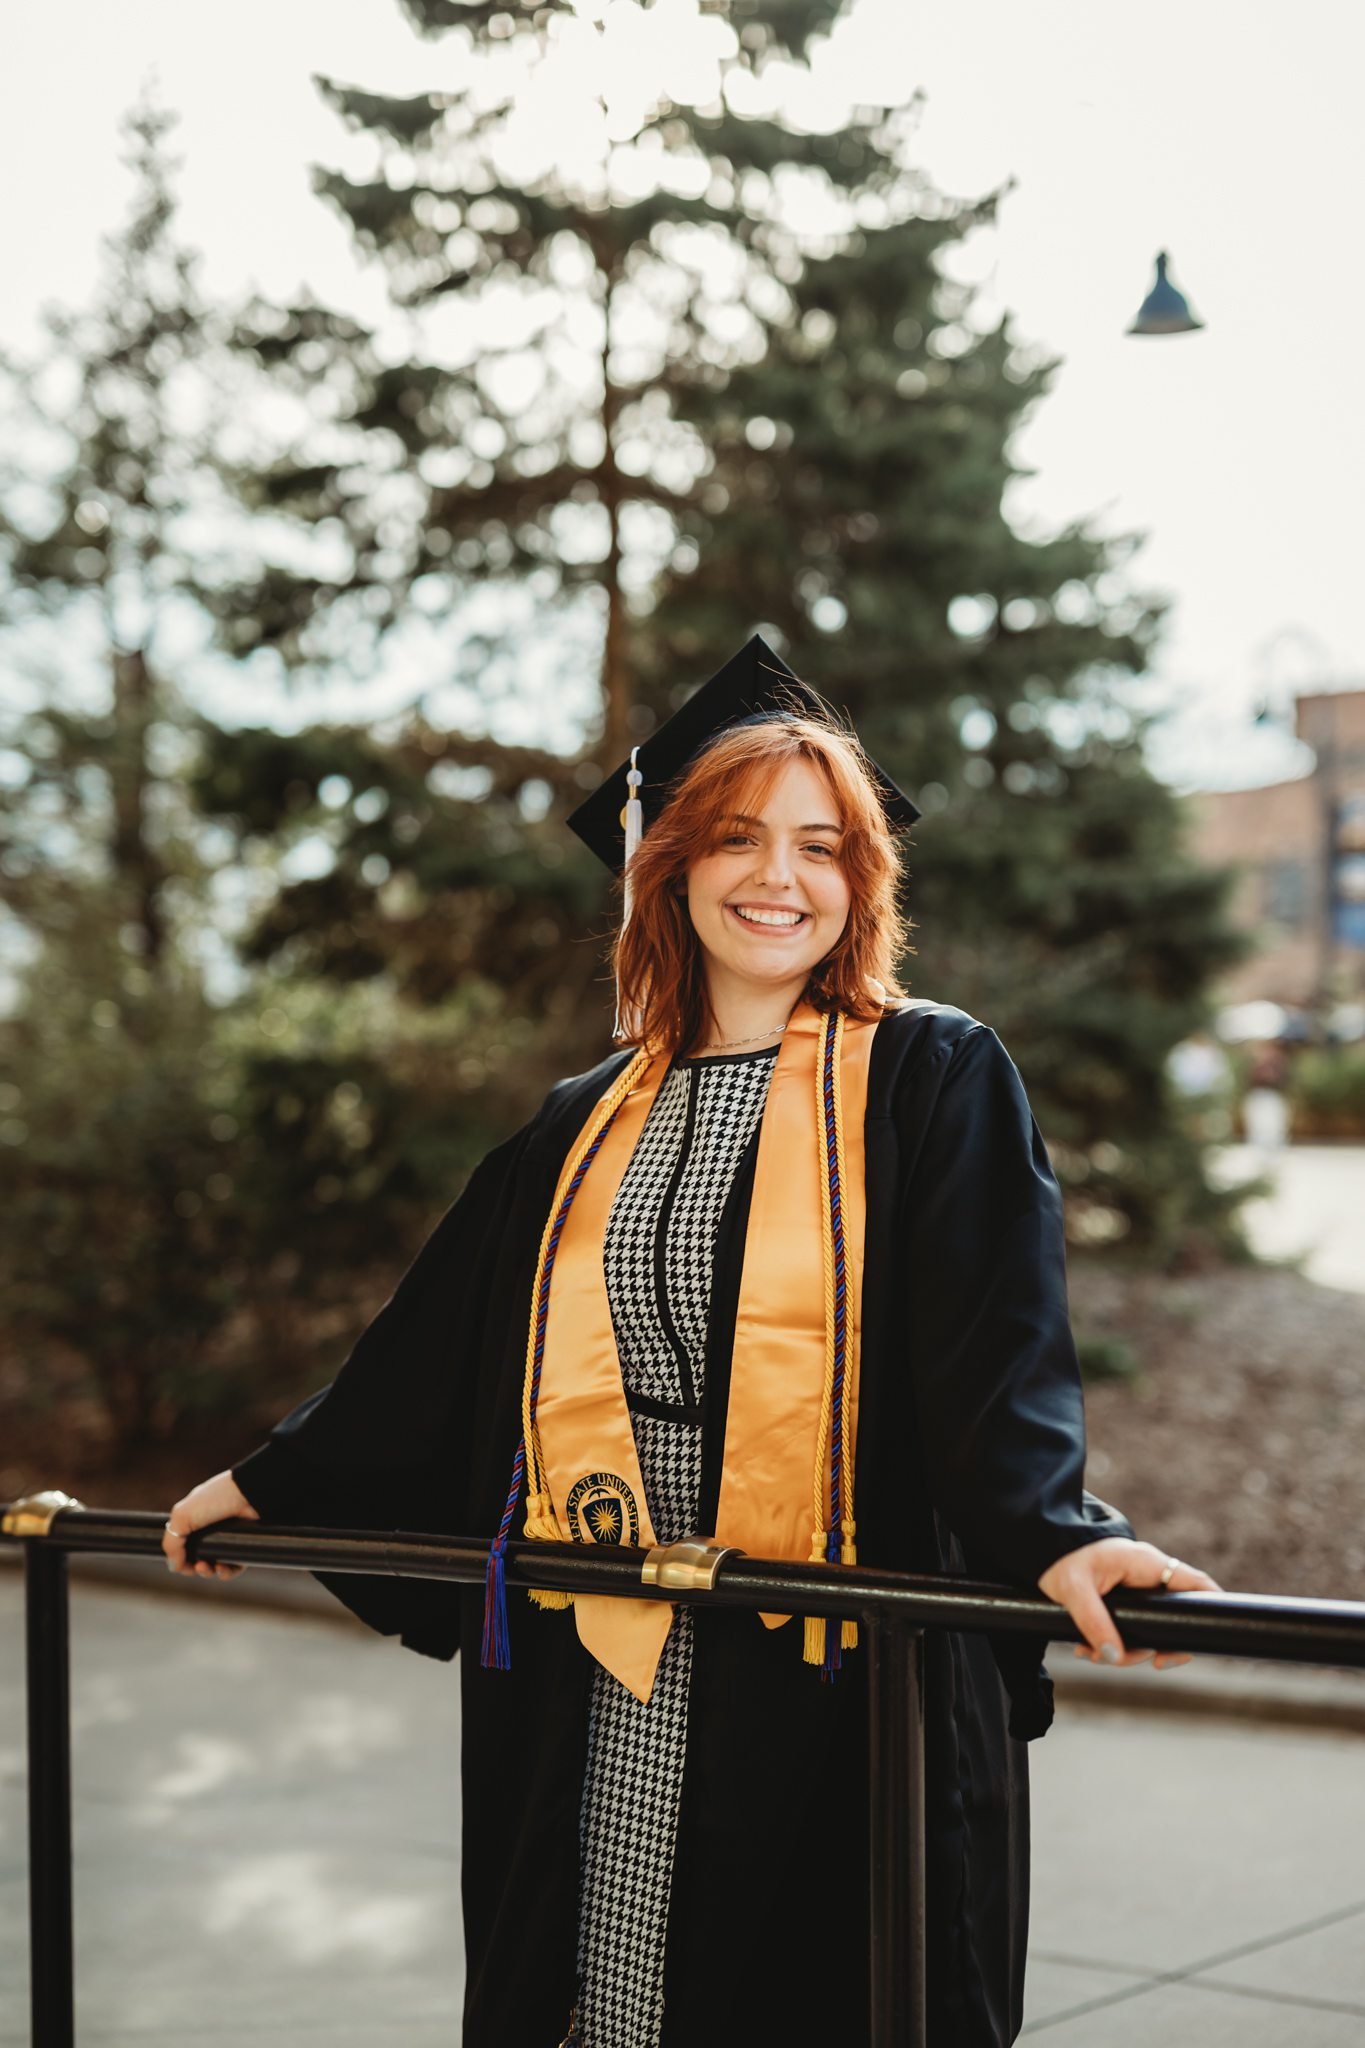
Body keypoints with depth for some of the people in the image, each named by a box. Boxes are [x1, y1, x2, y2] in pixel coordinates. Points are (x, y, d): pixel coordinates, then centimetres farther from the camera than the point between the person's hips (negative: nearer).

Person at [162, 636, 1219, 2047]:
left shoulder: (932, 1080, -2)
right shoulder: (594, 1124, 12)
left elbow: (998, 1343, -14)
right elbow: (435, 1344, 20)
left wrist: (1052, 1532, -31)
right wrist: (273, 1481, 25)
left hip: (840, 1659, -4)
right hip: (612, 1668, 5)